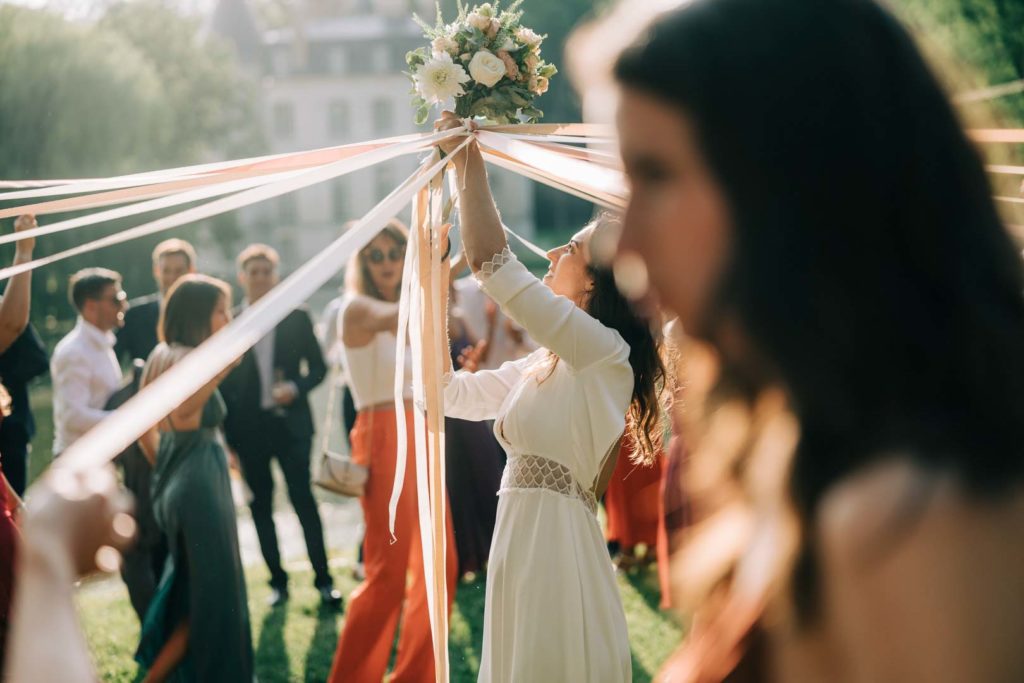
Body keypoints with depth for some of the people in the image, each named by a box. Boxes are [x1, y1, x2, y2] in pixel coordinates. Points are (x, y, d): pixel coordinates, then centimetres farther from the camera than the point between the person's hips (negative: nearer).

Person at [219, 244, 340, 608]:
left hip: (291, 423, -1)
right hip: (250, 429, 1)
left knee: (303, 498, -4)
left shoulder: (297, 318, 4)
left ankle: (323, 578, 3)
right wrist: (229, 432, -2)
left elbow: (318, 366, 7)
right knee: (261, 504, 7)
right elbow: (223, 382, 3)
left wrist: (296, 387, -13)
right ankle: (278, 580, 16)